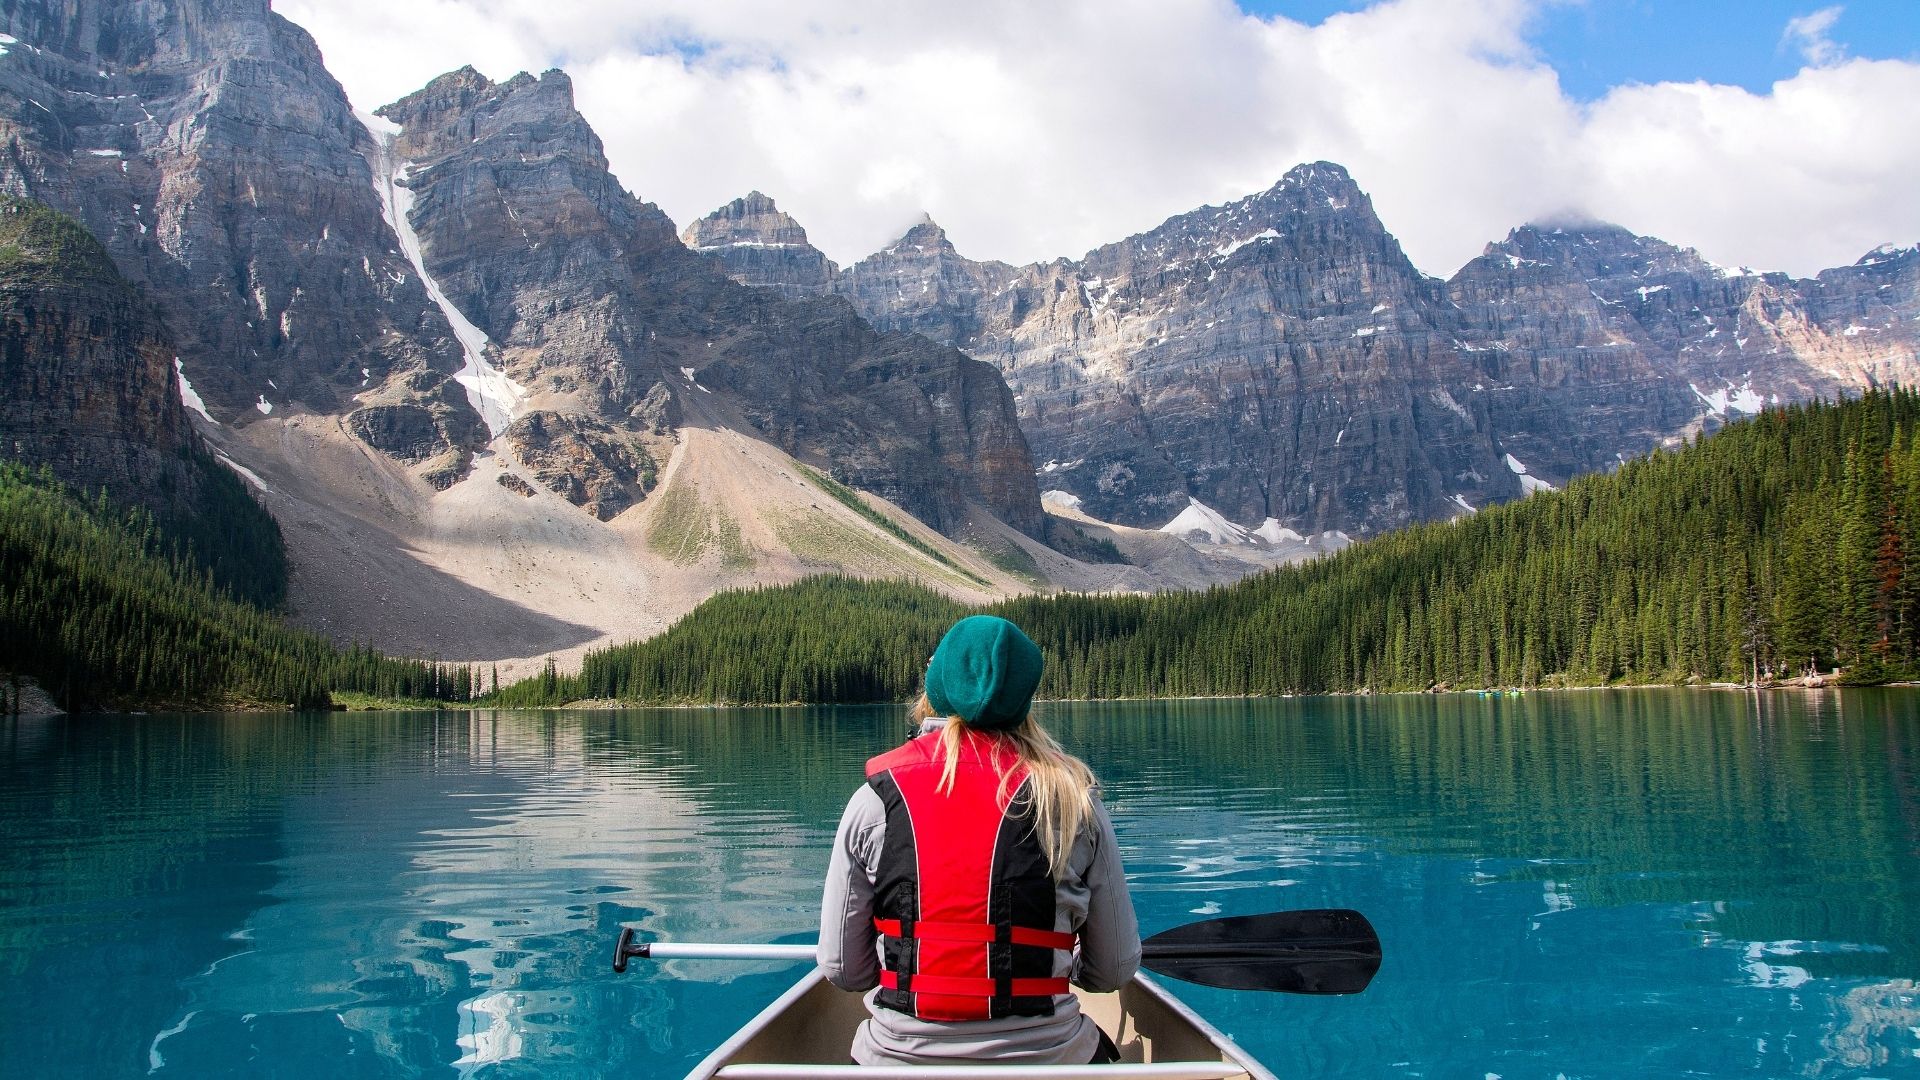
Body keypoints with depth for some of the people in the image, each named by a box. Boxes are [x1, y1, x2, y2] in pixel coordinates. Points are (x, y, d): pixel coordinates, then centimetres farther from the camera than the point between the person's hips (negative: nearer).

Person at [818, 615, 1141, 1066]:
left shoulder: (875, 800, -6)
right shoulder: (1075, 798, -6)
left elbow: (843, 971, -2)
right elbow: (1114, 970, 0)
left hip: (899, 1059, 1)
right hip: (1045, 1057, 0)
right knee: (1099, 1045, 34)